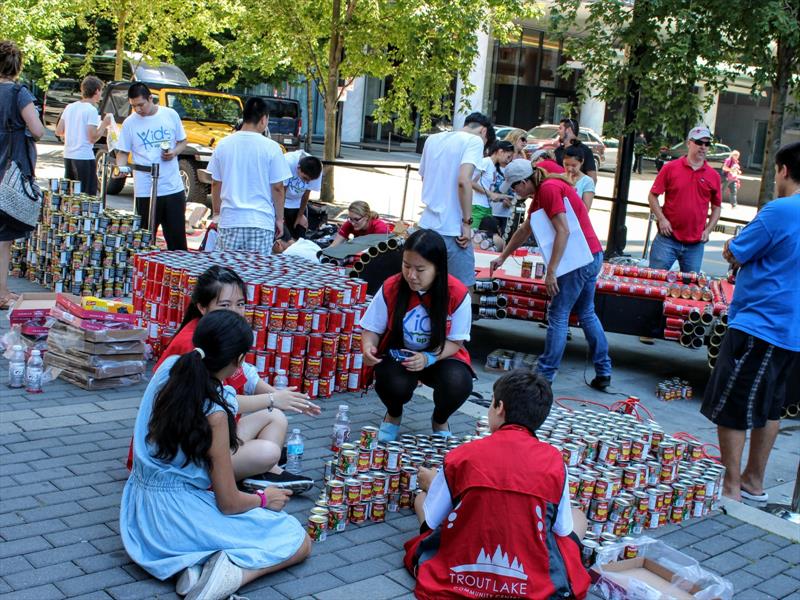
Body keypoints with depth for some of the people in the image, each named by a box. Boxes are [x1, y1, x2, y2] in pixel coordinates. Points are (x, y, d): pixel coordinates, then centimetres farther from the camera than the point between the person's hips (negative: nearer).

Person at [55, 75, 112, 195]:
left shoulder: (70, 107, 10)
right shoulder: (91, 110, -11)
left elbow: (58, 132, 12)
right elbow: (93, 138, -15)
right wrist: (104, 124, -3)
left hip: (68, 156, 7)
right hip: (84, 157, -7)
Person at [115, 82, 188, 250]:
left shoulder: (171, 115, 3)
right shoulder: (129, 123, 1)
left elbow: (182, 142, 13)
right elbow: (123, 152, 4)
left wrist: (174, 152, -8)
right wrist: (120, 167, -16)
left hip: (173, 187, 1)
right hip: (145, 191, -1)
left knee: (177, 238, 7)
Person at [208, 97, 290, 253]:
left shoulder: (223, 145, 3)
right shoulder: (271, 147, -7)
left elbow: (215, 183, 11)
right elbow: (277, 188, -4)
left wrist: (216, 212, 23)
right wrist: (279, 219, 7)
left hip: (229, 220, 3)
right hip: (261, 222, -3)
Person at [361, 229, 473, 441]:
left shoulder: (457, 294, -19)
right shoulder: (390, 289, -16)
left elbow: (455, 342, -10)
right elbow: (371, 330, -5)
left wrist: (428, 358, -29)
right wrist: (368, 348, -29)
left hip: (440, 356, 0)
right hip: (397, 355, 0)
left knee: (459, 384, -32)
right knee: (395, 384, -34)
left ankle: (440, 421, 8)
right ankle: (393, 415, 9)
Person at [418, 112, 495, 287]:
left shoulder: (433, 139, 15)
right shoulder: (474, 141, -6)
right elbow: (463, 181, -20)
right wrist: (467, 221, -16)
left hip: (427, 224, 7)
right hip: (452, 229, -7)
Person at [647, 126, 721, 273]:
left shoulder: (713, 176, 6)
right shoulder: (670, 168, 0)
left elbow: (716, 207, 14)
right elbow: (652, 196, 3)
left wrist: (708, 230, 2)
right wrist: (662, 219, -9)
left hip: (695, 244, 2)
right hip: (668, 238, -2)